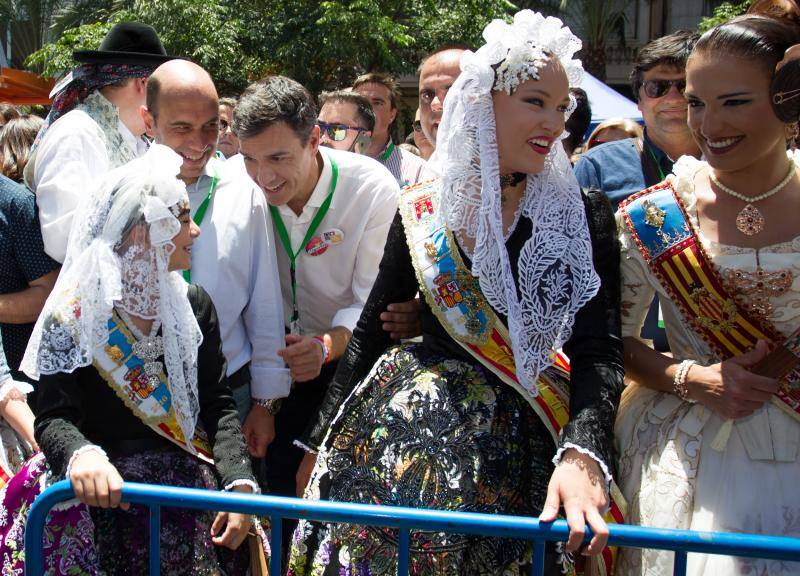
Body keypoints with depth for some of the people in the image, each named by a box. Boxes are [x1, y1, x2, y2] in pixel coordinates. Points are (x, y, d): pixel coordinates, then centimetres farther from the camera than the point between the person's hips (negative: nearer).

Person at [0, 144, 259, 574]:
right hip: (102, 495, -3)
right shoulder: (74, 314, -6)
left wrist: (240, 483, -10)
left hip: (187, 477, 4)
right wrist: (81, 455, -34)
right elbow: (54, 420, -11)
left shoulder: (193, 304, 8)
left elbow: (219, 404, 6)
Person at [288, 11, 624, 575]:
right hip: (401, 429, 2)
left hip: (515, 441, -1)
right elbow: (371, 332, 10)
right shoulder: (422, 211, 2)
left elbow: (600, 352, -11)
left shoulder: (583, 216, -4)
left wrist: (582, 455, -28)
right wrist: (321, 440, 12)